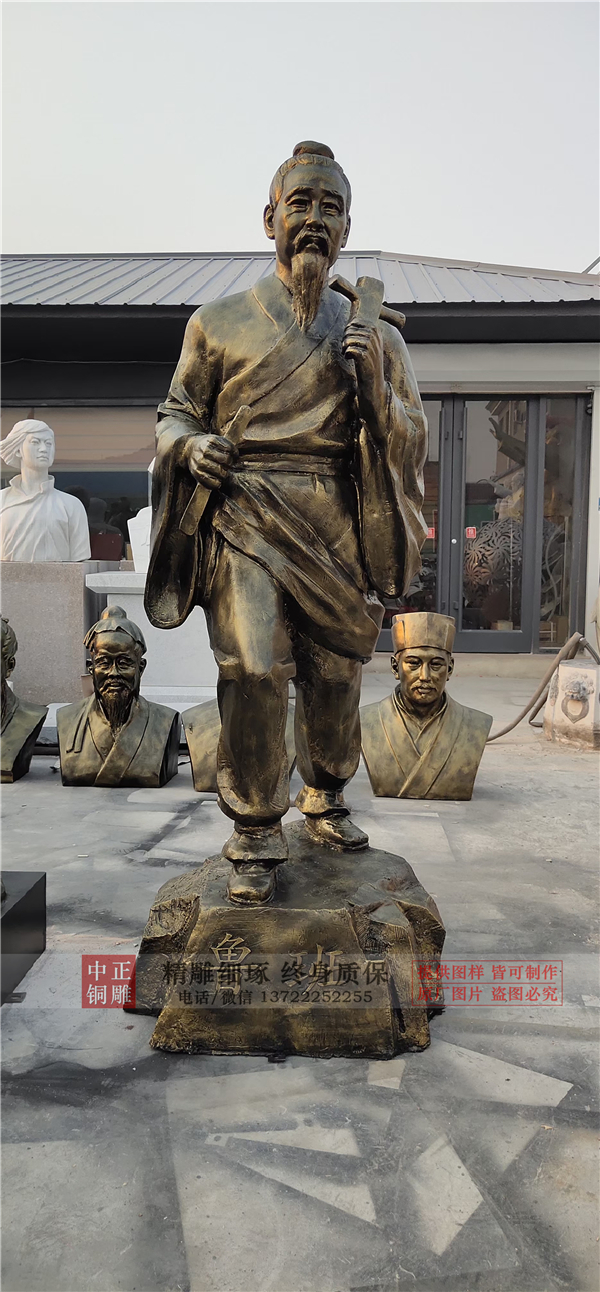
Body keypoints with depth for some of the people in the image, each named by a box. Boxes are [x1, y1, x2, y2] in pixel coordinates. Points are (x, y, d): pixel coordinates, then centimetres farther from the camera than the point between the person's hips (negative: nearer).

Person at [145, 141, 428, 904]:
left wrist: (375, 382, -8)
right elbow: (175, 413, 17)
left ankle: (325, 800, 32)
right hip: (246, 518, -2)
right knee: (253, 672, -16)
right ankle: (255, 837, 0)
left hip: (338, 529, 3)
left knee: (335, 674, 7)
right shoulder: (219, 324, 10)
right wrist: (190, 444, -7)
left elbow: (407, 445, 12)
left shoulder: (373, 335, 14)